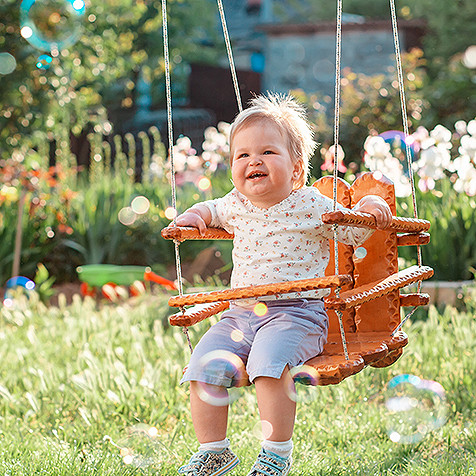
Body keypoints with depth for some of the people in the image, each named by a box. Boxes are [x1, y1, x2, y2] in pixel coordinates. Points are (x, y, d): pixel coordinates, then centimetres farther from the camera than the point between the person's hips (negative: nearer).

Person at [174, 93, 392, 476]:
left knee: (269, 361, -32)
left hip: (298, 312, -5)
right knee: (204, 366, -11)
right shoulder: (235, 206, 11)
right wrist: (194, 215, 12)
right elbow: (213, 210, 34)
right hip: (241, 315, 5)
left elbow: (352, 233, 10)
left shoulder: (310, 206, -1)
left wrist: (368, 208, -9)